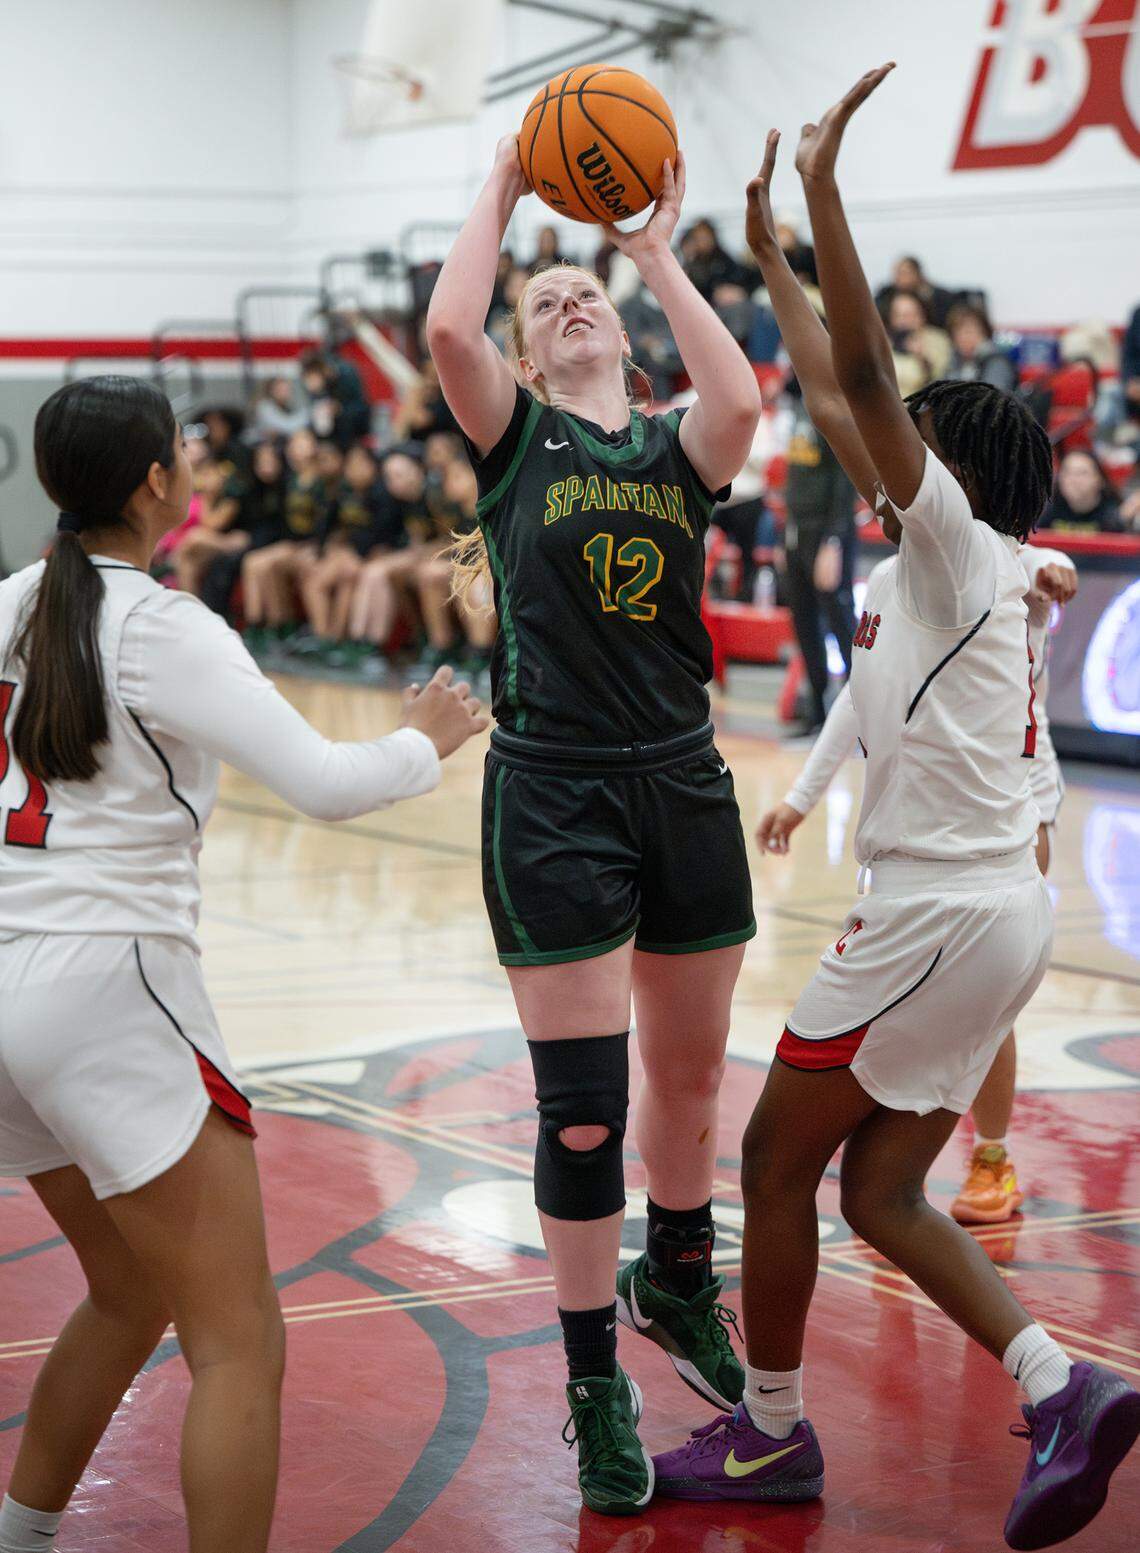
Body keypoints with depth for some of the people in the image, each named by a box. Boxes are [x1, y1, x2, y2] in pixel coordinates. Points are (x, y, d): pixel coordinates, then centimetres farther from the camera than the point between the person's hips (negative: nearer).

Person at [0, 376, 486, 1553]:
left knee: (129, 1294, 25)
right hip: (108, 983, -8)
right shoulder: (164, 629, -11)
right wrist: (424, 743, 5)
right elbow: (325, 784, -14)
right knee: (239, 1343, -4)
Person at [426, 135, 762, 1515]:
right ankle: (596, 1392, 9)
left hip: (684, 784, 4)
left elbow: (740, 402, -15)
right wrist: (503, 186, -5)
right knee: (582, 1106, -4)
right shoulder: (513, 437, 4)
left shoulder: (678, 449, 9)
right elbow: (446, 328, -16)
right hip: (554, 793, -3)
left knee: (691, 1074, 18)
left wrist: (657, 252, -6)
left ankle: (676, 1286, 44)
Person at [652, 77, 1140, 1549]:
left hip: (943, 915, -9)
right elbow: (839, 397, 22)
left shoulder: (959, 544, -10)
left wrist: (825, 187, -25)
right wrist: (770, 252, 25)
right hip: (985, 912, 9)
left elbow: (867, 379, -22)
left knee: (777, 1155, 4)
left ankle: (769, 1432, 16)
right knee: (877, 1192, 11)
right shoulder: (925, 559, 13)